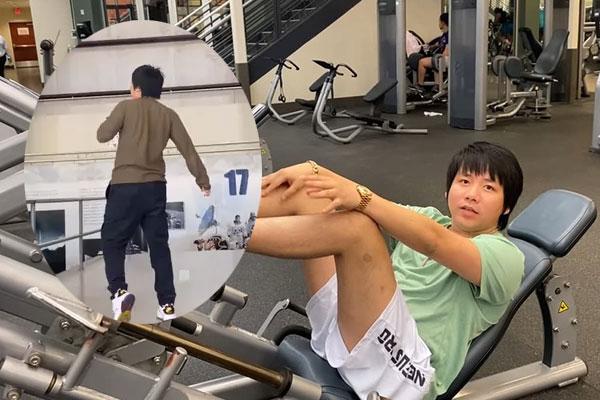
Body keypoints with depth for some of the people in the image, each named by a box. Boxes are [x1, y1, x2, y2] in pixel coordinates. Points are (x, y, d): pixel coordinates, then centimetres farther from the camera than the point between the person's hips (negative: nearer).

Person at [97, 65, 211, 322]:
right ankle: (167, 304, 9)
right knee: (159, 245, 9)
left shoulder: (126, 107, -1)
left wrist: (115, 121, 22)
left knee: (112, 241, 8)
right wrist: (203, 181, 13)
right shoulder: (168, 115, 8)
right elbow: (188, 149, 6)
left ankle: (119, 292, -12)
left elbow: (103, 136, 1)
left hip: (126, 187, -3)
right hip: (156, 188, 3)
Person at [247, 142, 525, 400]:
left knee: (354, 225, -30)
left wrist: (360, 197, -32)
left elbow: (433, 243, -18)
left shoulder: (506, 257, 3)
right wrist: (311, 169, -11)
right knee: (306, 191, -4)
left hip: (401, 369, -6)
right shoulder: (428, 219, 24)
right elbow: (373, 207, 7)